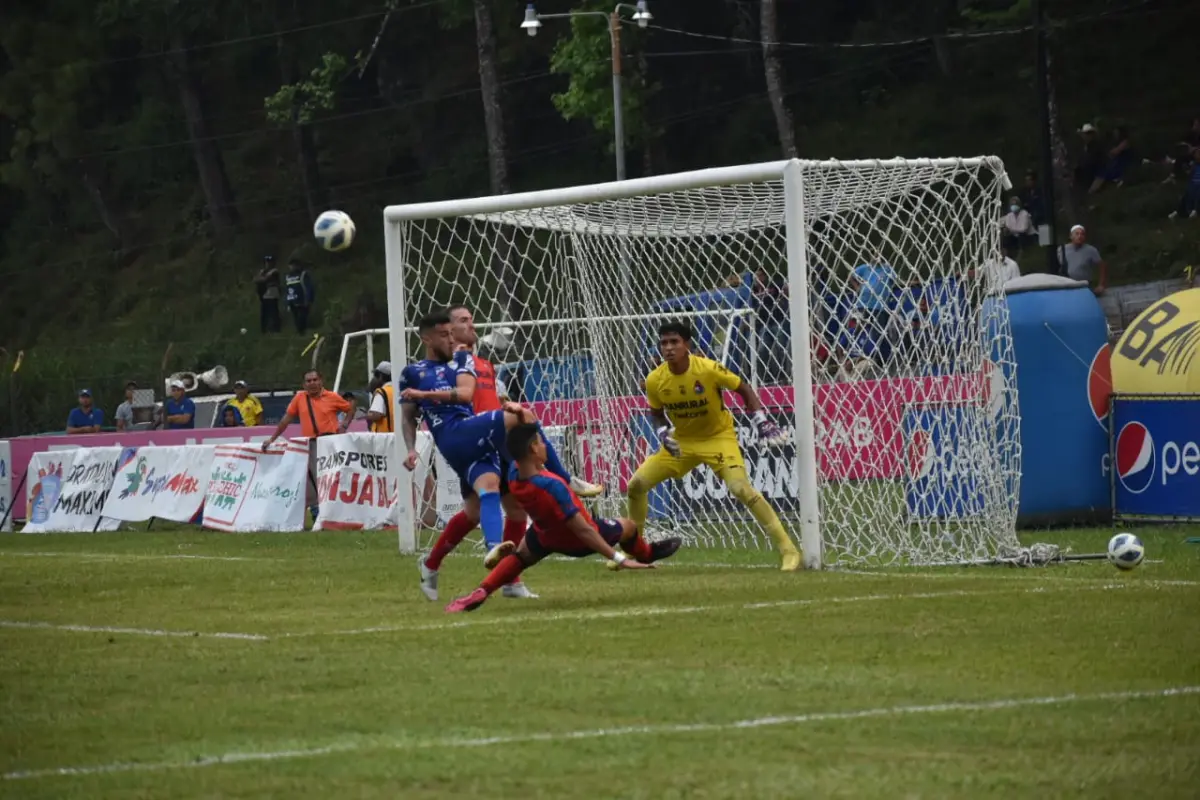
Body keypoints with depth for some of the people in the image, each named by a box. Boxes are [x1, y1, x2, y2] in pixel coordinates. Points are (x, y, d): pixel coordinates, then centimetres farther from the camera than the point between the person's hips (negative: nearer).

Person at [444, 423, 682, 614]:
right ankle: (645, 555, 57)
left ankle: (480, 593, 11)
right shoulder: (551, 486, -44)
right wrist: (618, 558, -35)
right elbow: (583, 530, -38)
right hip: (579, 543, -5)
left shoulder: (514, 474, -23)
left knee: (519, 557, 33)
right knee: (628, 527, 23)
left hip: (546, 536, 5)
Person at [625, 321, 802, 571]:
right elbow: (656, 412, 7)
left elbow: (744, 389, -11)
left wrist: (761, 420, -22)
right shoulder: (655, 380, -14)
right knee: (636, 484, -3)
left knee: (741, 488, -25)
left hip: (718, 437, -5)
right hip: (681, 441, 5)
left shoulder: (708, 370, -25)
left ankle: (788, 550, -20)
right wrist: (663, 432, -14)